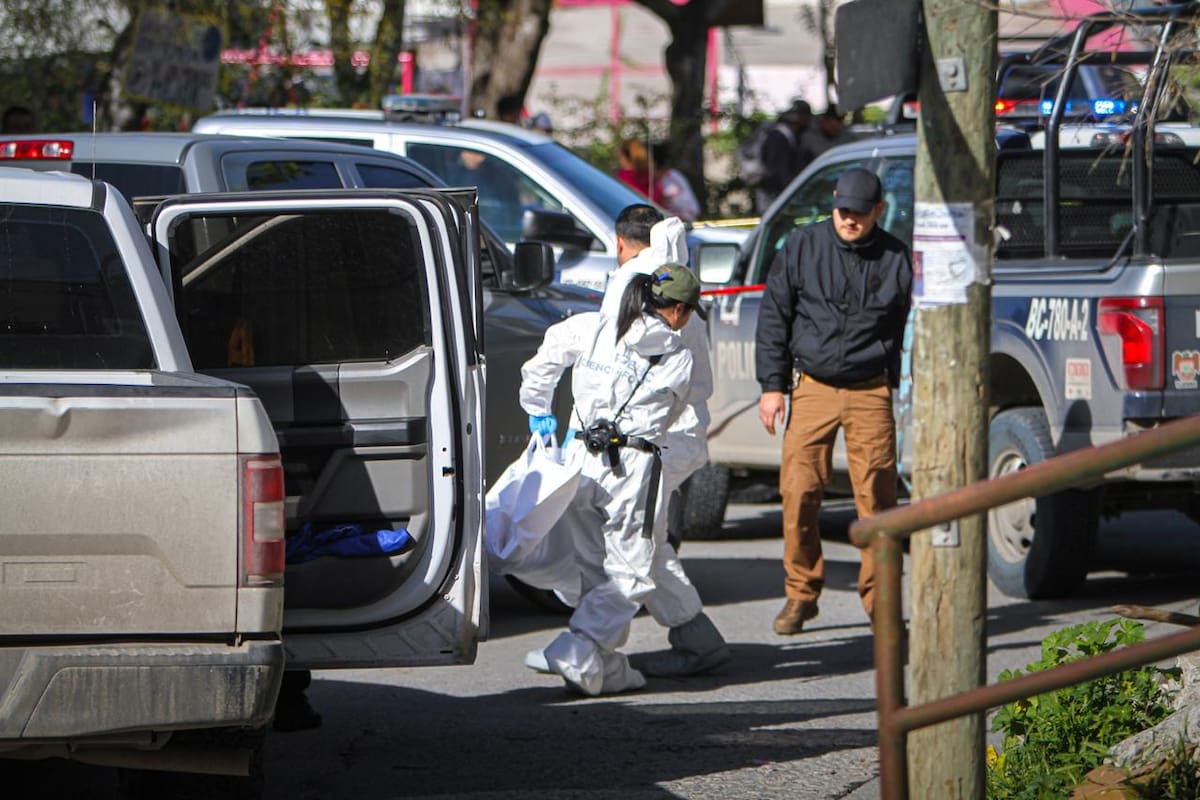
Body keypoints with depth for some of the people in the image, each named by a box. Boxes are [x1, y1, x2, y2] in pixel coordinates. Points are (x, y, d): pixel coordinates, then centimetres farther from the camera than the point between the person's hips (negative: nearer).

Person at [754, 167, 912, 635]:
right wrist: (771, 385, 3)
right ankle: (801, 595, 8)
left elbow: (902, 327, 14)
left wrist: (892, 383, 11)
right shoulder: (802, 248, 4)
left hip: (870, 392, 0)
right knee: (799, 492, -5)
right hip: (811, 387, 0)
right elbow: (773, 317, 8)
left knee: (876, 496, -5)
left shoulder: (894, 258, 4)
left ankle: (880, 598, 5)